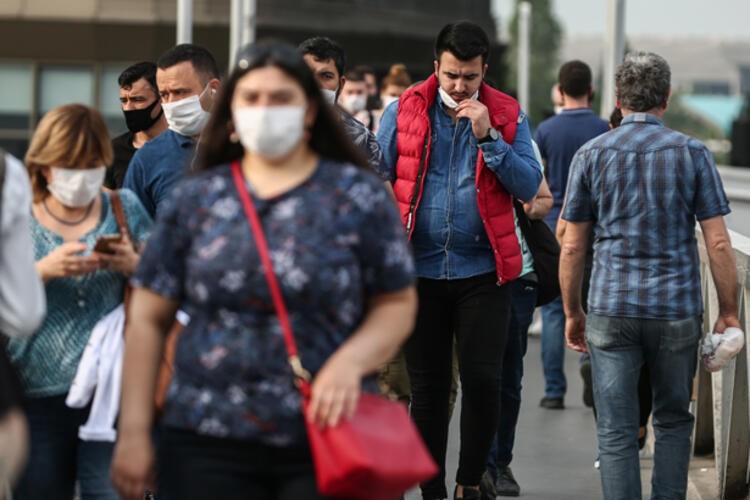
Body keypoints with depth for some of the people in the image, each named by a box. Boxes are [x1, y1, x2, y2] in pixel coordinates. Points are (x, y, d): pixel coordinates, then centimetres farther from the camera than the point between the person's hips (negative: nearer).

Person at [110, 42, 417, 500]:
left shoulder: (360, 197, 4)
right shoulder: (195, 200, 8)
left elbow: (398, 303, 4)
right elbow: (149, 320, 8)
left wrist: (351, 361, -16)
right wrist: (134, 433, 2)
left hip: (327, 441, -1)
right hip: (209, 445, 1)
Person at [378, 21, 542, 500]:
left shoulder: (508, 115, 2)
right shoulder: (403, 112, 1)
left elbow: (529, 186, -6)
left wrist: (488, 136, -16)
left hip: (484, 270, -1)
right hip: (420, 270, 1)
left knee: (483, 379, -9)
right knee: (427, 389, 7)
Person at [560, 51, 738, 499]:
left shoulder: (591, 155, 1)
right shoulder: (692, 153, -1)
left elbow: (572, 247, 3)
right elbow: (718, 243, -3)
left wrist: (572, 312, 13)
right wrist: (729, 311, 6)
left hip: (611, 311, 0)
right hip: (678, 311, 0)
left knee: (616, 432, 2)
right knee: (673, 421, 17)